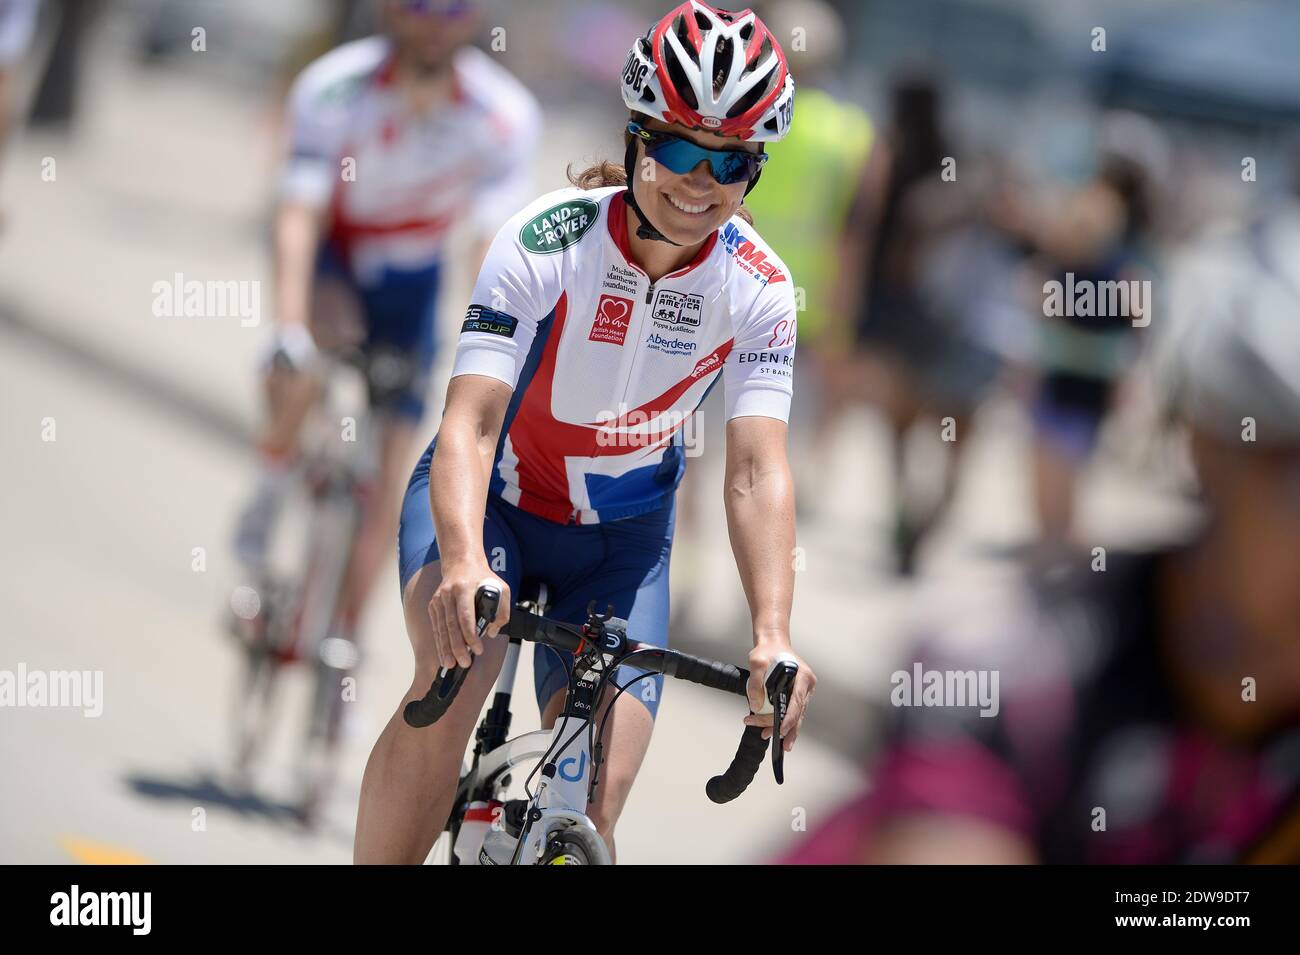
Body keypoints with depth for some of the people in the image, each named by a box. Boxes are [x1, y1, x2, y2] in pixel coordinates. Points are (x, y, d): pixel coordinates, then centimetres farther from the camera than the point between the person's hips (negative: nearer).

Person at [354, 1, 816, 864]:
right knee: (456, 675, -35)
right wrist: (463, 563, -53)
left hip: (621, 535, 3)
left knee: (594, 806, -10)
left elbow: (758, 473, -24)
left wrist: (774, 636, -41)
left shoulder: (759, 288, -17)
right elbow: (469, 423, -33)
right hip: (487, 500, -2)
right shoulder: (547, 242, -25)